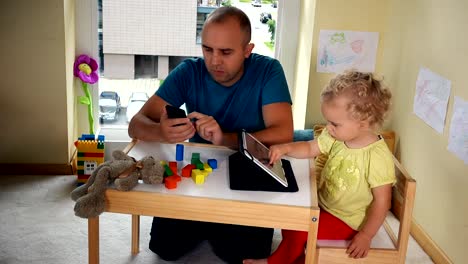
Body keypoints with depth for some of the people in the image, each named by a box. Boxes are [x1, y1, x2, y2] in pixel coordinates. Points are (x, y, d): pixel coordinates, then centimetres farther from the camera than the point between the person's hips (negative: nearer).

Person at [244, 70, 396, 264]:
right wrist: (285, 148, -14)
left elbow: (381, 202, -21)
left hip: (345, 219, -7)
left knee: (299, 232, -16)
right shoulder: (336, 136, -9)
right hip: (323, 203, 7)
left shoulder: (378, 157, -27)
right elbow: (310, 149, 4)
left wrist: (366, 235, -22)